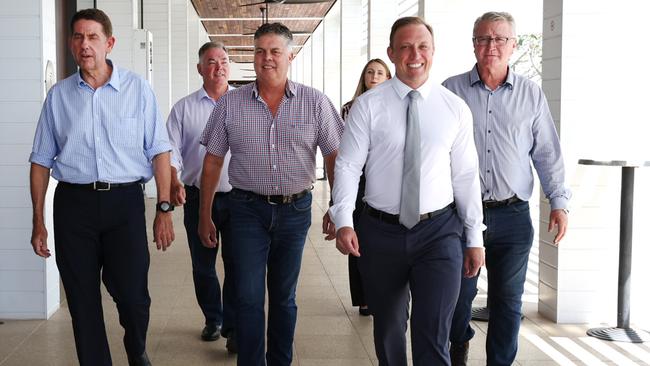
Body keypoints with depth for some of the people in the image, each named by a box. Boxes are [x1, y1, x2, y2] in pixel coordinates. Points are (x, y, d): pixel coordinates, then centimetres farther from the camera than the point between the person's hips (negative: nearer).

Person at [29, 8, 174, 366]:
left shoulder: (137, 88, 1)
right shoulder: (58, 95, 8)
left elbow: (158, 152, 1)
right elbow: (41, 161, 11)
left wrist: (164, 209, -4)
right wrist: (38, 222, 8)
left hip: (124, 201, -2)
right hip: (73, 203, 2)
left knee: (132, 295, 0)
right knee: (82, 300, 7)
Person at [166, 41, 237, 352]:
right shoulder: (184, 108, 7)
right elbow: (171, 151, 2)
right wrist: (174, 183, -14)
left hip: (238, 196, -1)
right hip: (198, 197, 2)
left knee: (237, 264, -3)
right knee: (202, 265, 11)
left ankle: (233, 326, 5)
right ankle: (212, 319, 28)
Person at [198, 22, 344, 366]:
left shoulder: (315, 102, -3)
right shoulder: (230, 103, -1)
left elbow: (334, 158, 2)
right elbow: (212, 163, 4)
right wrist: (204, 217, 4)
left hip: (296, 210, 1)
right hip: (248, 209, -1)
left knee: (284, 295, 14)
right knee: (249, 297, -1)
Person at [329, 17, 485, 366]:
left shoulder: (455, 108, 2)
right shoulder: (367, 105, -2)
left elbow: (466, 176, 4)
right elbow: (347, 165, -5)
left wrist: (474, 238, 5)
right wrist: (343, 221, -18)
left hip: (439, 232, 0)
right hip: (381, 231, 0)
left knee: (433, 336, -6)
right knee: (387, 328, 16)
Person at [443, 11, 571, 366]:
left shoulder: (531, 94, 5)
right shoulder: (451, 90, 1)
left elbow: (548, 153, 8)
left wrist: (558, 201, 3)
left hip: (512, 215, 1)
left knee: (508, 298, 6)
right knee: (460, 292, 11)